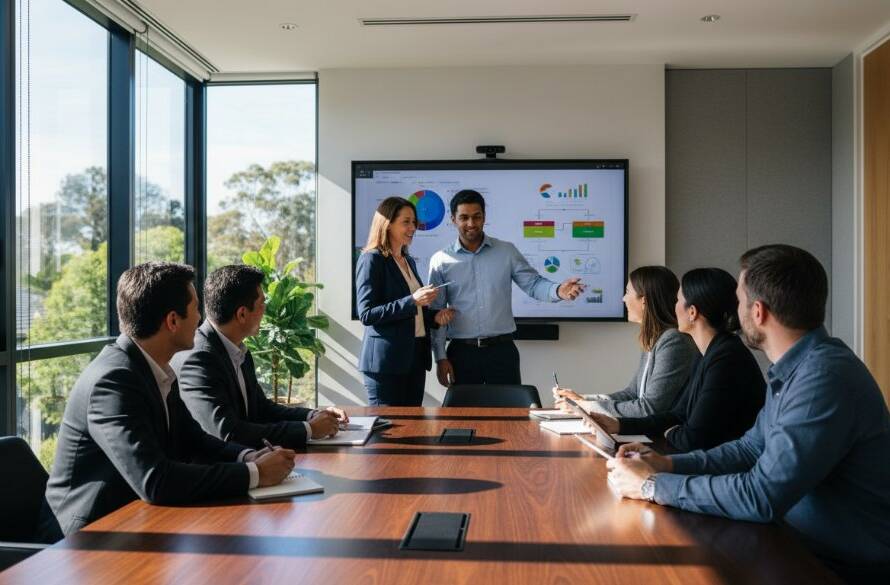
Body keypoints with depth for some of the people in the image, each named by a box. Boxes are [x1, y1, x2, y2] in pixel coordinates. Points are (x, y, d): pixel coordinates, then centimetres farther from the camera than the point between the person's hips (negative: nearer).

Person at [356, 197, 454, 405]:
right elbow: (366, 314, -15)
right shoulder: (372, 259, -7)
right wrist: (412, 301, -21)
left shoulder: (408, 261, 17)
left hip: (415, 356, 7)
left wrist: (435, 316, 6)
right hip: (386, 360, -7)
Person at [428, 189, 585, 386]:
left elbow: (533, 283, 1)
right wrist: (441, 357, -2)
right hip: (462, 352, 0)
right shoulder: (441, 261, 1)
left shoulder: (507, 251, 3)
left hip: (502, 348, 1)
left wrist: (558, 291, -21)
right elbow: (437, 313, 2)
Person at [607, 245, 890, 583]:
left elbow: (761, 496, -28)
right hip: (805, 545, 7)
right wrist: (668, 464, 0)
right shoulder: (793, 369, 5)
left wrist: (653, 486, -19)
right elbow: (753, 448, 14)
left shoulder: (825, 377, -27)